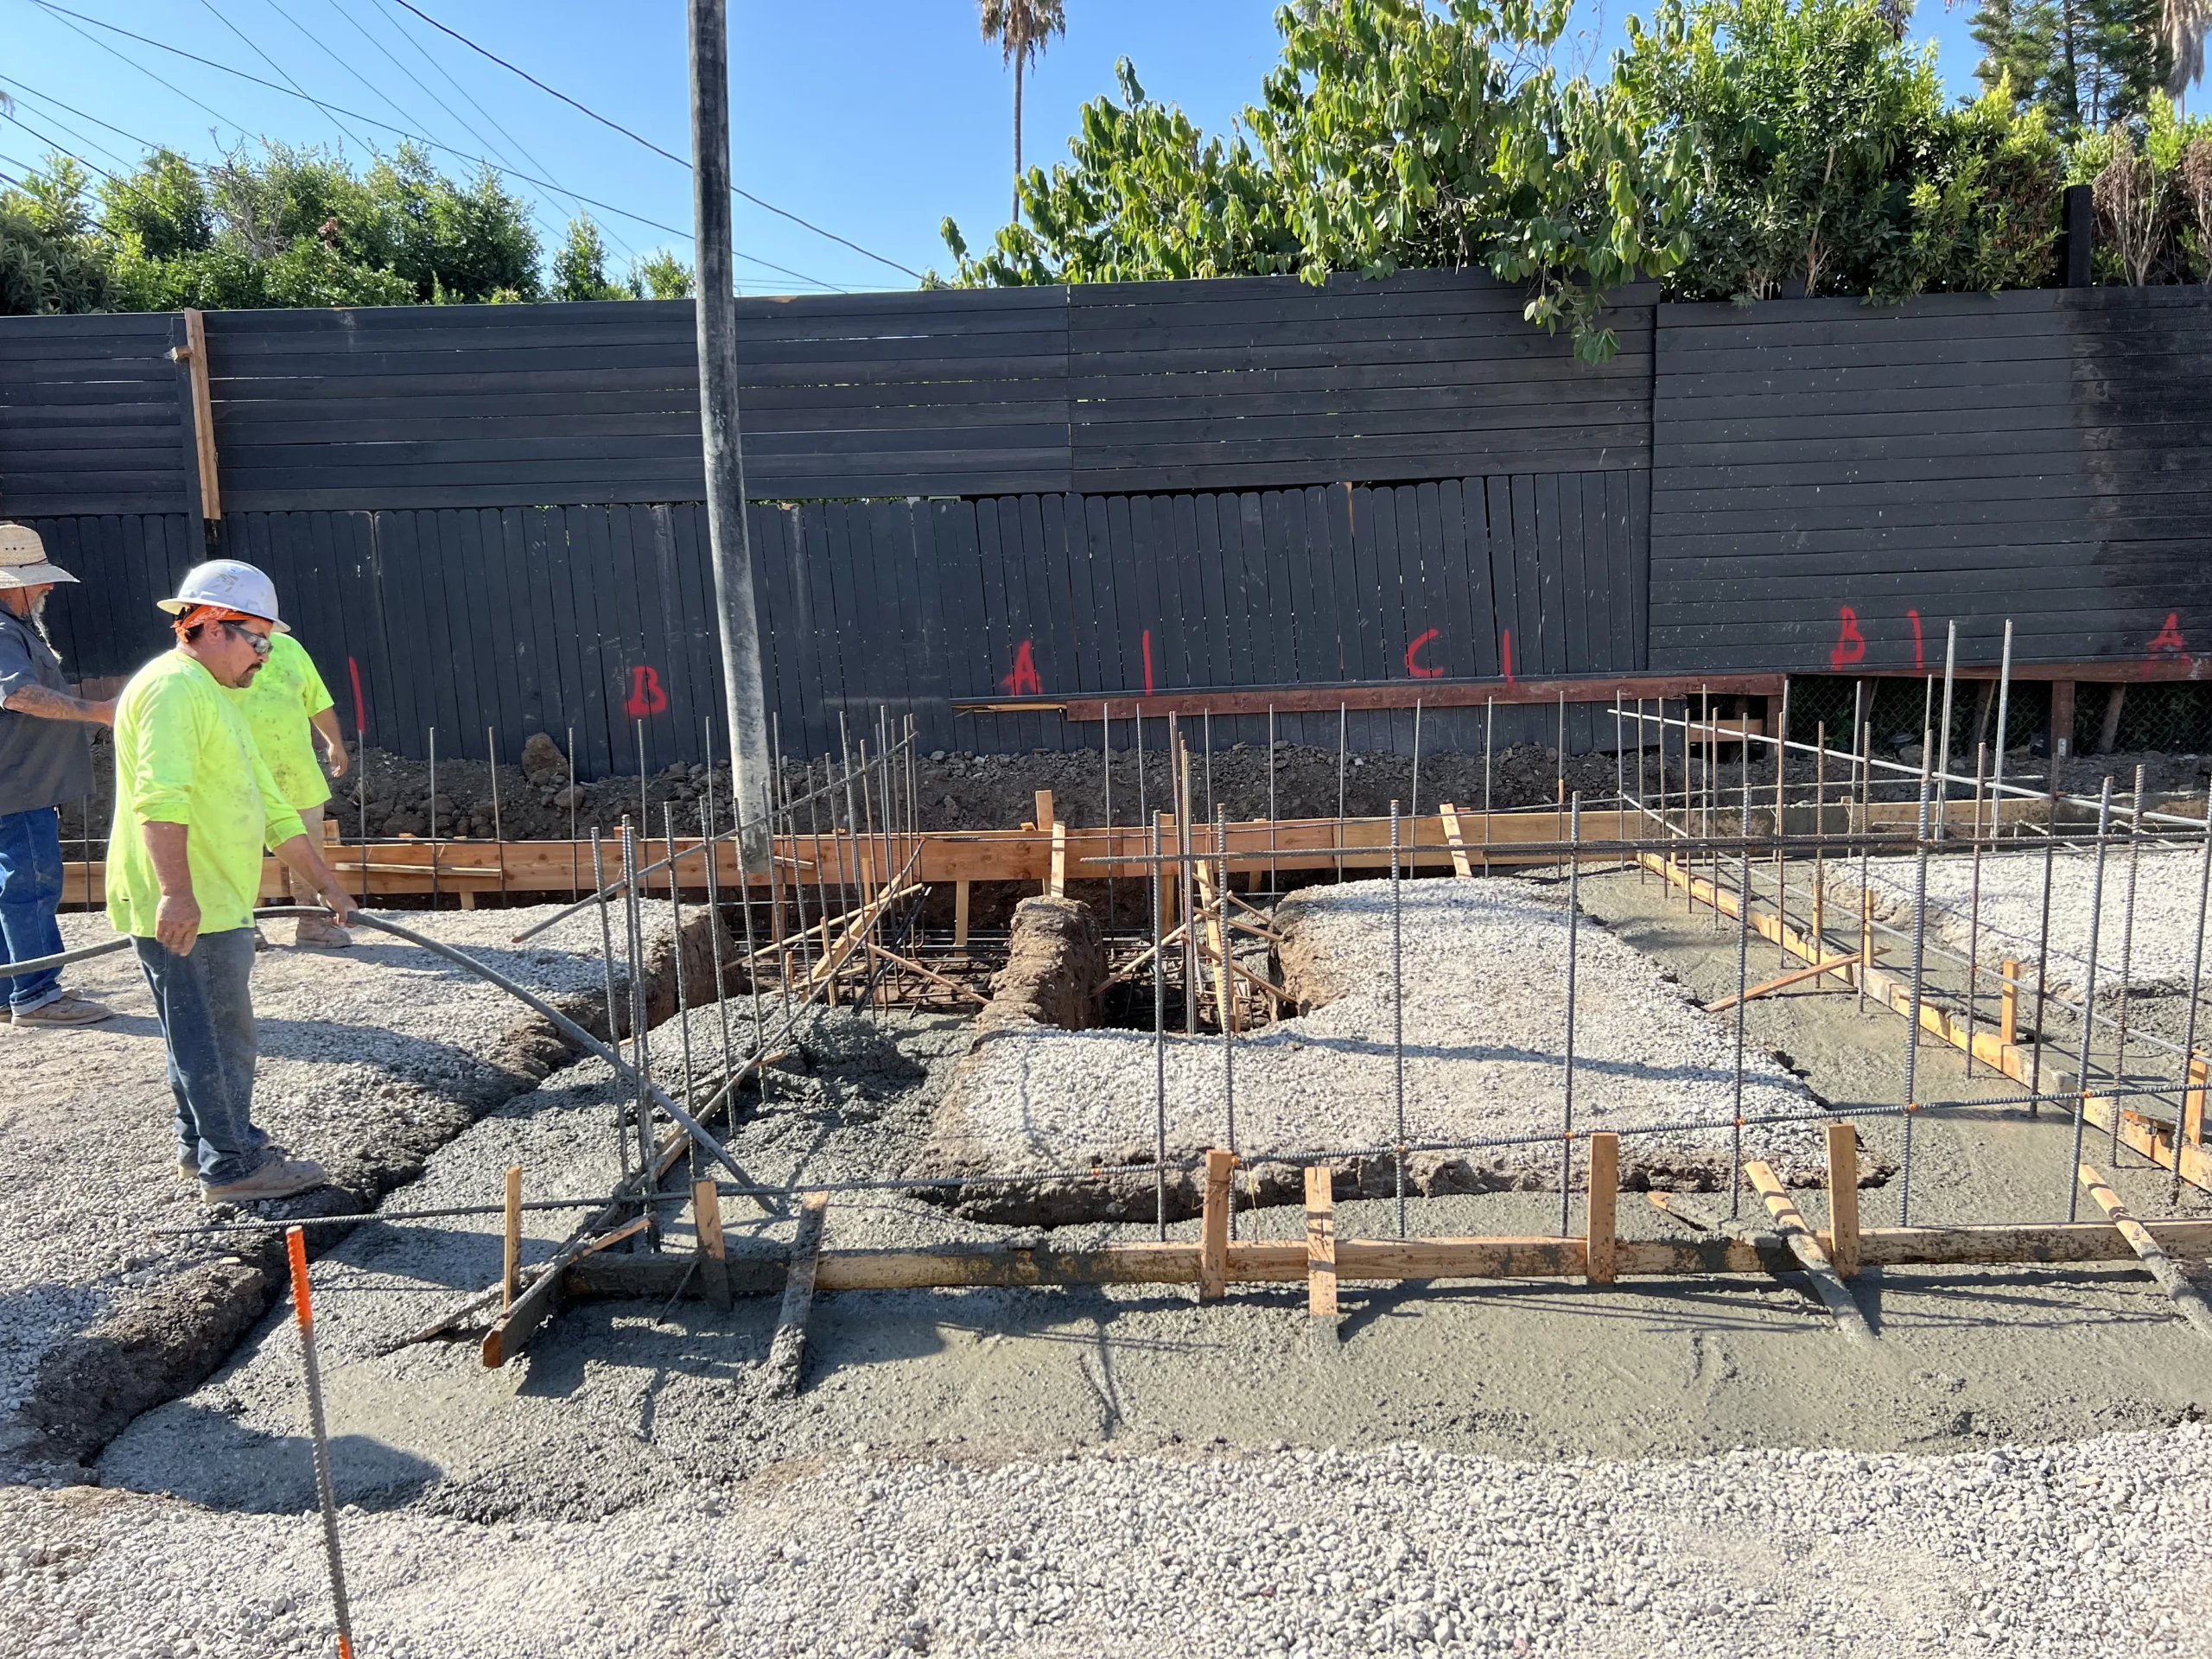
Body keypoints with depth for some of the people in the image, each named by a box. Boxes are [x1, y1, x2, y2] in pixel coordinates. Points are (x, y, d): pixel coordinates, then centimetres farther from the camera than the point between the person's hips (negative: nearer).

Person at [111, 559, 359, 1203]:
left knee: (204, 1035, 20)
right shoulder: (173, 687, -13)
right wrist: (177, 893, -34)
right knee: (219, 1037, -2)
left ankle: (202, 1142, 34)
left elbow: (271, 808, 25)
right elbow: (160, 798, -27)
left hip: (211, 907, 10)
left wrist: (325, 883, 25)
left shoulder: (213, 697, 22)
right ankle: (233, 1164, 8)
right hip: (185, 913, -10)